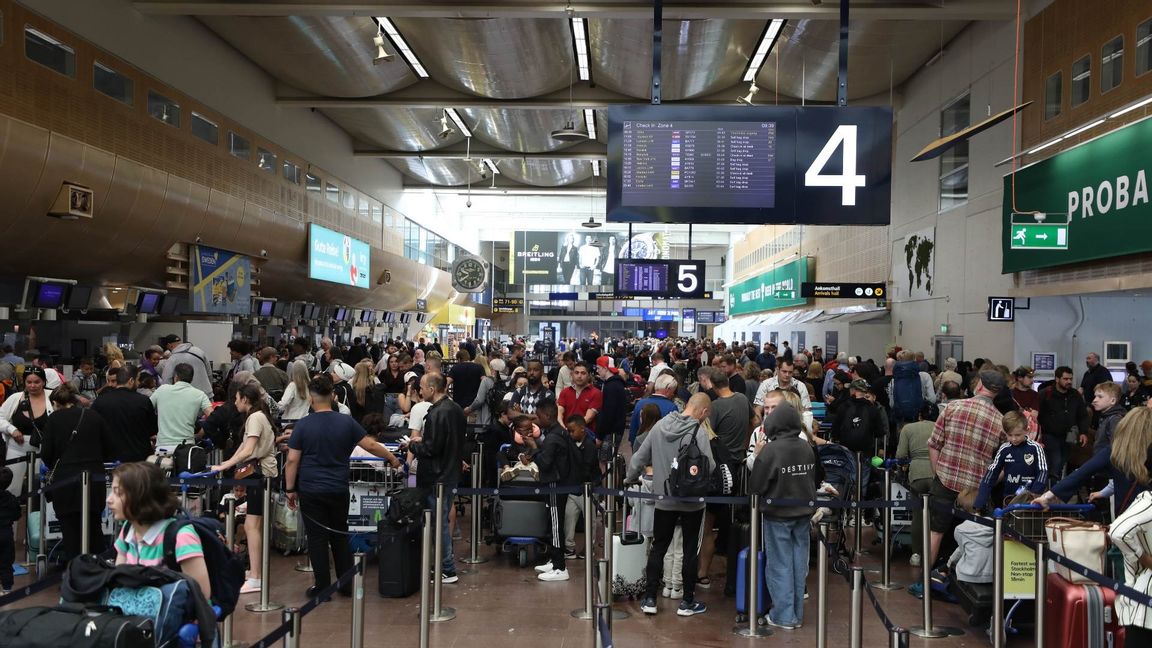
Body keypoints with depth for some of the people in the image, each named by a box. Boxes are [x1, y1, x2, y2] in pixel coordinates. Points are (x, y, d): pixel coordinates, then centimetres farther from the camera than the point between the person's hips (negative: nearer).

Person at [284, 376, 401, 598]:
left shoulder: (302, 425, -8)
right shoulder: (347, 422, -2)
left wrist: (290, 489, 1)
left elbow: (292, 460, -8)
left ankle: (322, 587, 10)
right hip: (339, 490, 3)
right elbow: (370, 446, 2)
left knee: (317, 538, 5)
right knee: (340, 536, 15)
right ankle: (347, 584, 20)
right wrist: (392, 459, 17)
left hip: (311, 491, -2)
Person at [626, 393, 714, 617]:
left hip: (664, 500, 4)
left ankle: (649, 599, 15)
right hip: (692, 500, -3)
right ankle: (687, 601, 17)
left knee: (658, 548, 14)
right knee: (690, 550, 9)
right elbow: (709, 466, -19)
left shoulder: (660, 426, 0)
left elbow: (639, 457, 5)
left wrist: (631, 479, 19)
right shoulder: (698, 431, -14)